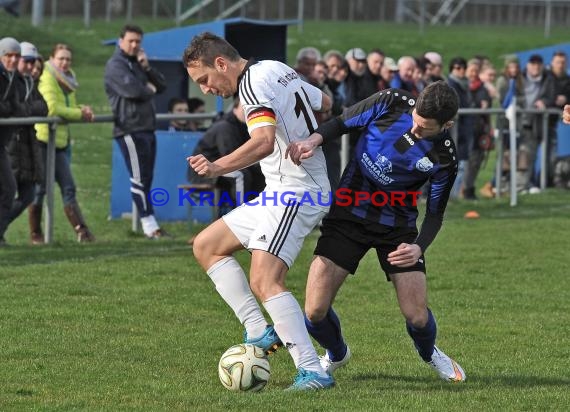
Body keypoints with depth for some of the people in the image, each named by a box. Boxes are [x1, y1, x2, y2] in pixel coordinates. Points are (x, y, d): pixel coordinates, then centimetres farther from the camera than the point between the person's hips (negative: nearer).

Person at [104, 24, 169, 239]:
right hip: (130, 130, -9)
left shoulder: (137, 63, 23)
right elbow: (132, 89, -21)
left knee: (146, 179, 8)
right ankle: (150, 226, -12)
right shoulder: (116, 65, -5)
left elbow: (162, 85, 17)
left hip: (147, 128, 9)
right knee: (139, 179, -10)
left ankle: (150, 226, 10)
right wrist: (149, 90, -1)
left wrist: (147, 68, 1)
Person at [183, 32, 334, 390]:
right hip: (280, 194, 11)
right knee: (206, 246, 13)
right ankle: (260, 332, 5)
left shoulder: (252, 84, -17)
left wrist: (219, 168, -44)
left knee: (264, 282, -22)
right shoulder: (279, 69, 12)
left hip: (294, 194, -11)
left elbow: (265, 142, -33)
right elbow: (325, 103, 27)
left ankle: (313, 372, -23)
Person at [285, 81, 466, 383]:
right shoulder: (391, 103, -15)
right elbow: (342, 123, 0)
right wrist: (315, 139, -20)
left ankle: (429, 353, 32)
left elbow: (435, 213, -5)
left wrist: (419, 247, -24)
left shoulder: (444, 158, -16)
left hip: (397, 227, 0)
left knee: (417, 316, -8)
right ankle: (336, 355, 27)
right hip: (349, 215, 1)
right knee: (315, 312, -9)